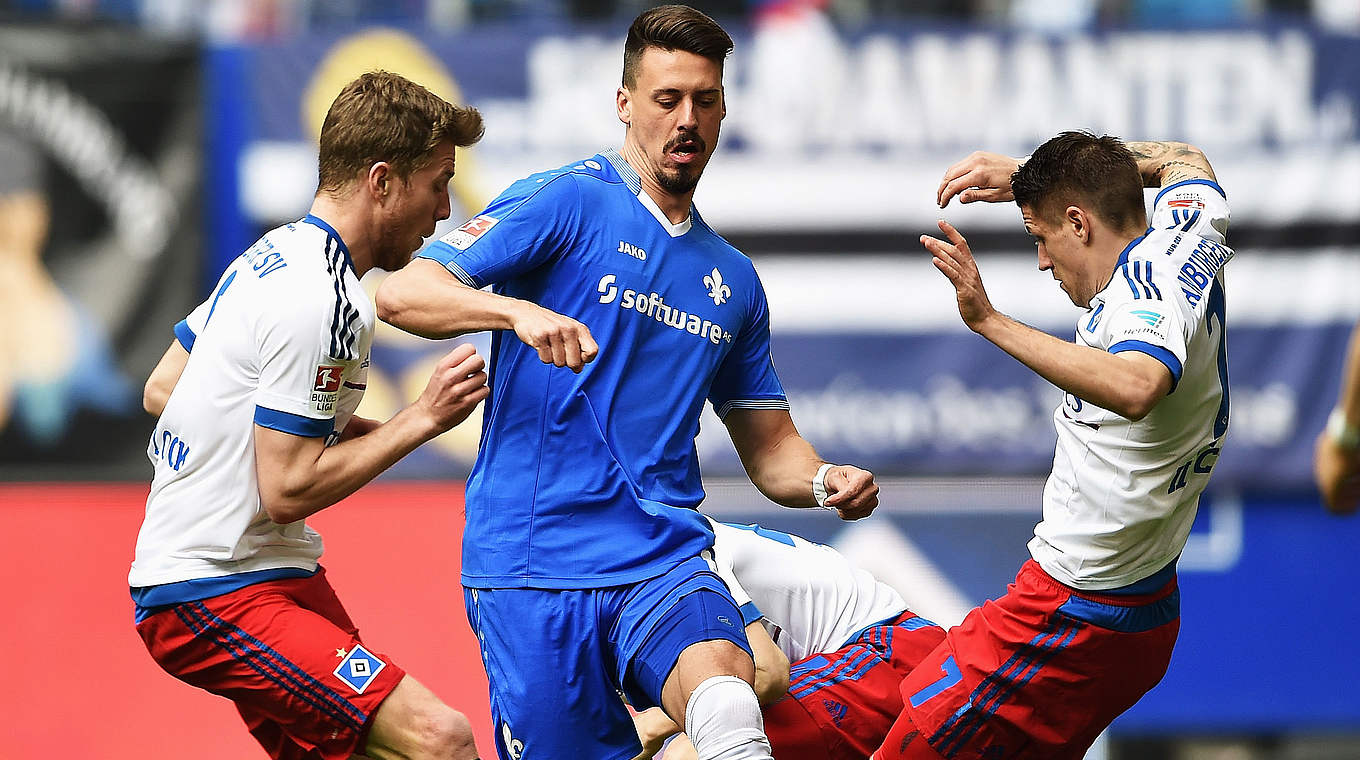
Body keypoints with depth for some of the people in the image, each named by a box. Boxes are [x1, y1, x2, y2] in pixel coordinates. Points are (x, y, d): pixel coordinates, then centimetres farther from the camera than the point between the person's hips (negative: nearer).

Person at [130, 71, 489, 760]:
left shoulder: (272, 255, 12)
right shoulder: (322, 302, -19)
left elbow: (160, 390, 20)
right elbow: (287, 490, -20)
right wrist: (421, 420, -12)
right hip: (216, 599, -11)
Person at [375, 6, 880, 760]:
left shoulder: (732, 279, 19)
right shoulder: (568, 201, 0)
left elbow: (768, 446, 26)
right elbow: (401, 294, -9)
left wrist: (824, 481, 3)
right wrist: (517, 310, -27)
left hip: (662, 557, 3)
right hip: (531, 562, -3)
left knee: (723, 691, -30)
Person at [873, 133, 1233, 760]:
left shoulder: (1145, 287, -21)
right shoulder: (1189, 235, 6)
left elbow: (1135, 389, -44)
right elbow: (1183, 160, 31)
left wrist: (990, 321, -42)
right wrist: (1027, 176, 27)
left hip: (1073, 619, -10)